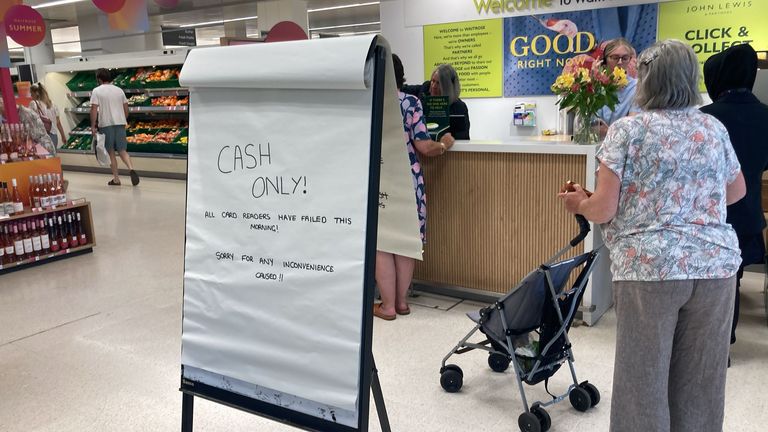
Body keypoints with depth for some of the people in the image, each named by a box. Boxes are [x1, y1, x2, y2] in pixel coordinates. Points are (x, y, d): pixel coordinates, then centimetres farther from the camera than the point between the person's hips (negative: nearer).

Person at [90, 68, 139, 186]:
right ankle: (131, 169, -20)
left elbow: (94, 109, -9)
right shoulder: (119, 90, 10)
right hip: (120, 123, 3)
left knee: (111, 152, 6)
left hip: (106, 124, -3)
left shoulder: (97, 91, -3)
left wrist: (93, 126, -5)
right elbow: (126, 109, 13)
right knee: (122, 151, 6)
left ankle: (116, 179, 10)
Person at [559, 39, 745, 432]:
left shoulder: (628, 130, -5)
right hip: (716, 265, 5)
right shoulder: (715, 129, 10)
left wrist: (579, 203, 10)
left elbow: (603, 209, -10)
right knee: (701, 380, 15)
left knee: (644, 377, 7)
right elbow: (737, 191, 24)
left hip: (649, 267, -5)